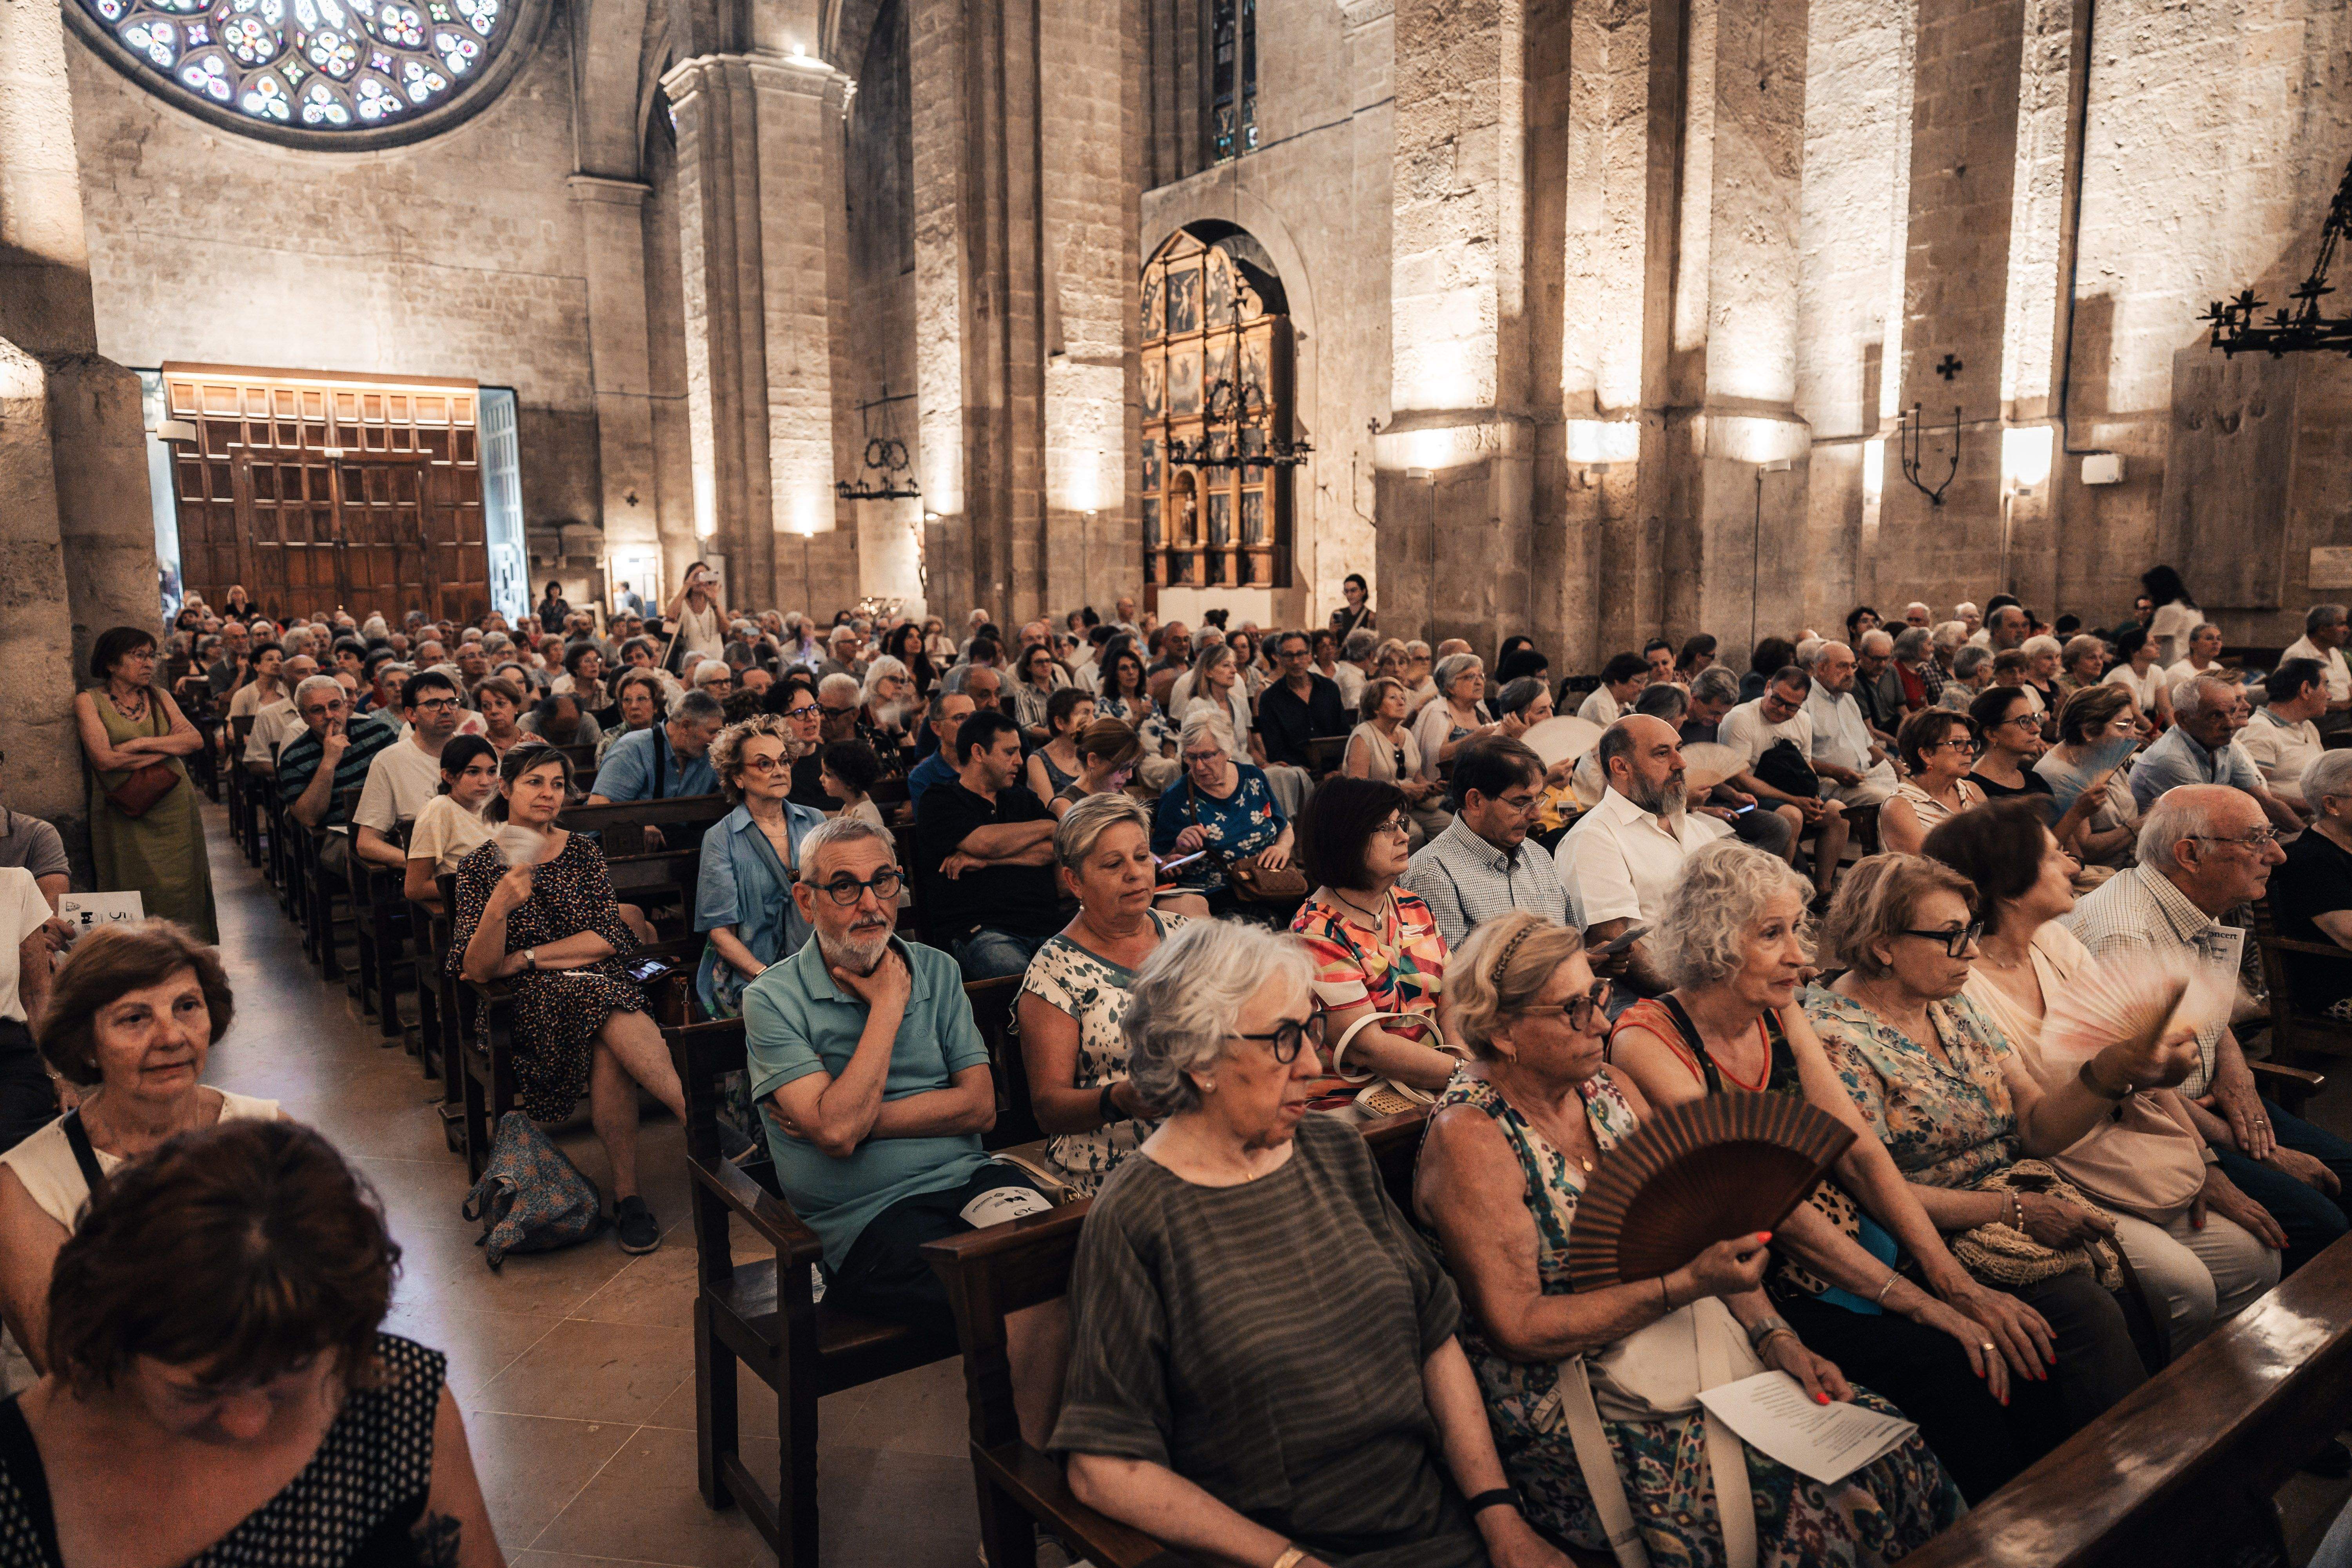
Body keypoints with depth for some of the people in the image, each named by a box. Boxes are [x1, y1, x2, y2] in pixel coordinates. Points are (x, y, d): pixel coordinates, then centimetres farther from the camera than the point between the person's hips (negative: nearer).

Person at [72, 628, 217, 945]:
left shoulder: (159, 696, 12)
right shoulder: (89, 701, 0)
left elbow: (196, 740, -1)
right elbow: (104, 759, -13)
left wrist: (141, 744, -12)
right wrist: (170, 748, -6)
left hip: (175, 809, 4)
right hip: (125, 817, -3)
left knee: (182, 888, 3)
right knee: (137, 894, -1)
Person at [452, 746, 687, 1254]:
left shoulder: (582, 853, 9)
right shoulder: (482, 867, 4)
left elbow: (609, 938, -1)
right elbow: (478, 970, -7)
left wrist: (525, 958, -7)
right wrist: (498, 908, -24)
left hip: (601, 981, 2)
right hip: (528, 1003, -2)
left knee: (609, 1050, -33)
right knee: (617, 1023, -34)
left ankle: (626, 1192, -25)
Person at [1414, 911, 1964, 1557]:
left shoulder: (1610, 1089, 7)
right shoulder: (1470, 1138, -17)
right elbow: (1518, 1328, -19)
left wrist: (1772, 1334, -5)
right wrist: (1686, 1286, -22)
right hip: (1570, 1402, -7)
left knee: (1896, 1458, -8)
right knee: (1801, 1506, -20)